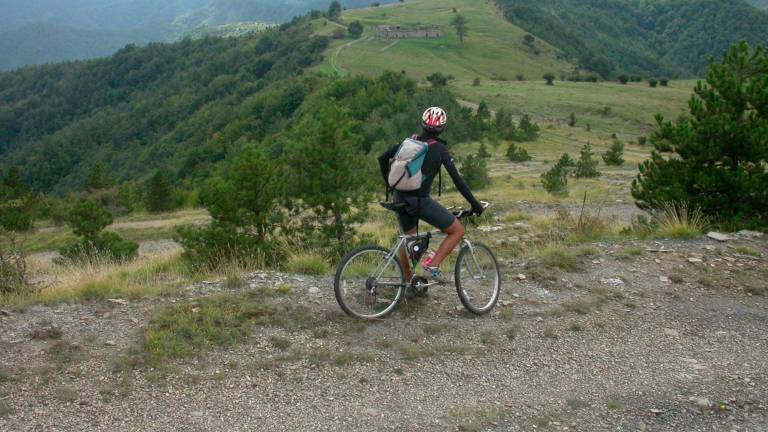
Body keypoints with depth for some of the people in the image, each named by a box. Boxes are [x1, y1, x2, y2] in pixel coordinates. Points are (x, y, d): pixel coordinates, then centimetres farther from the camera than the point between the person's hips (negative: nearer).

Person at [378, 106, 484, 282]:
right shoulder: (440, 148, -7)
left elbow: (382, 158, 12)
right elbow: (457, 179, -9)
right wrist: (475, 204, -2)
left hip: (401, 198, 7)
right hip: (421, 201, -7)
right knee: (458, 231, 4)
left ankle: (407, 281, 35)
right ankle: (433, 265, -6)